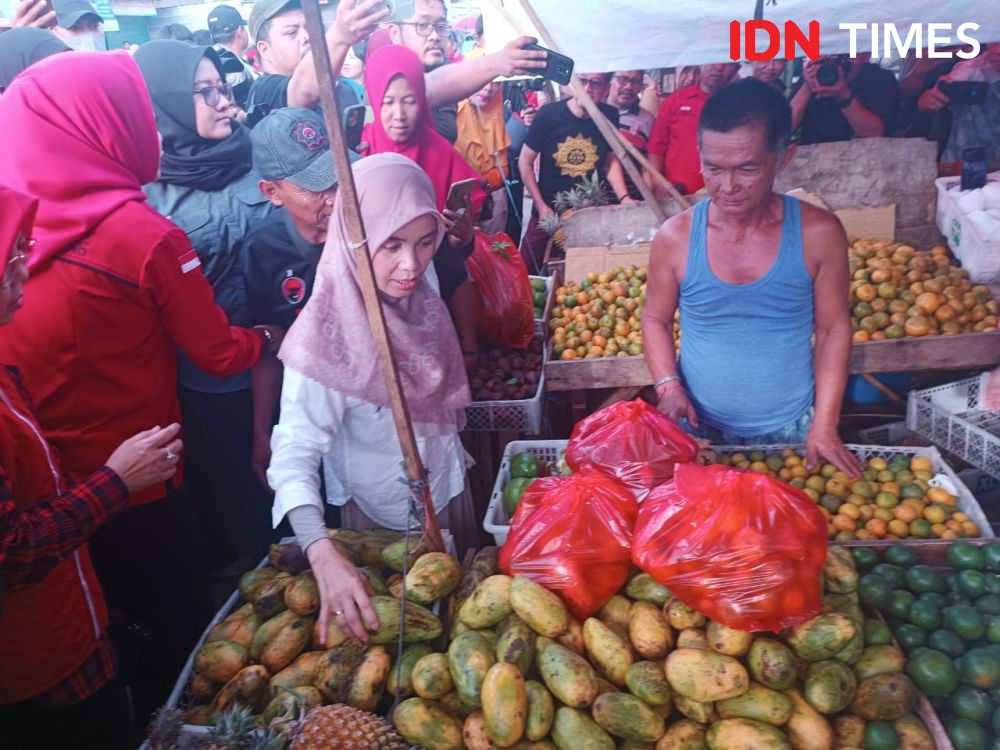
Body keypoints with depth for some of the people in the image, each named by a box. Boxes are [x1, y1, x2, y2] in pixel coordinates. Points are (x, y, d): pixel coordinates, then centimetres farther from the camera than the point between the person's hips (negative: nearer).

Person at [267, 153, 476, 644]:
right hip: (383, 520, -6)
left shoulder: (420, 295, -12)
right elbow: (294, 456, -36)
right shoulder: (327, 337, -32)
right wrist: (323, 555, -47)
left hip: (451, 493, 6)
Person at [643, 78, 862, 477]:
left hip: (791, 428, 0)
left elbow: (833, 329, -5)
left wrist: (825, 426, -8)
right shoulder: (674, 238, -14)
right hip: (699, 427, 0)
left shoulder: (818, 233, -14)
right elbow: (656, 319, 0)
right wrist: (668, 386, -15)